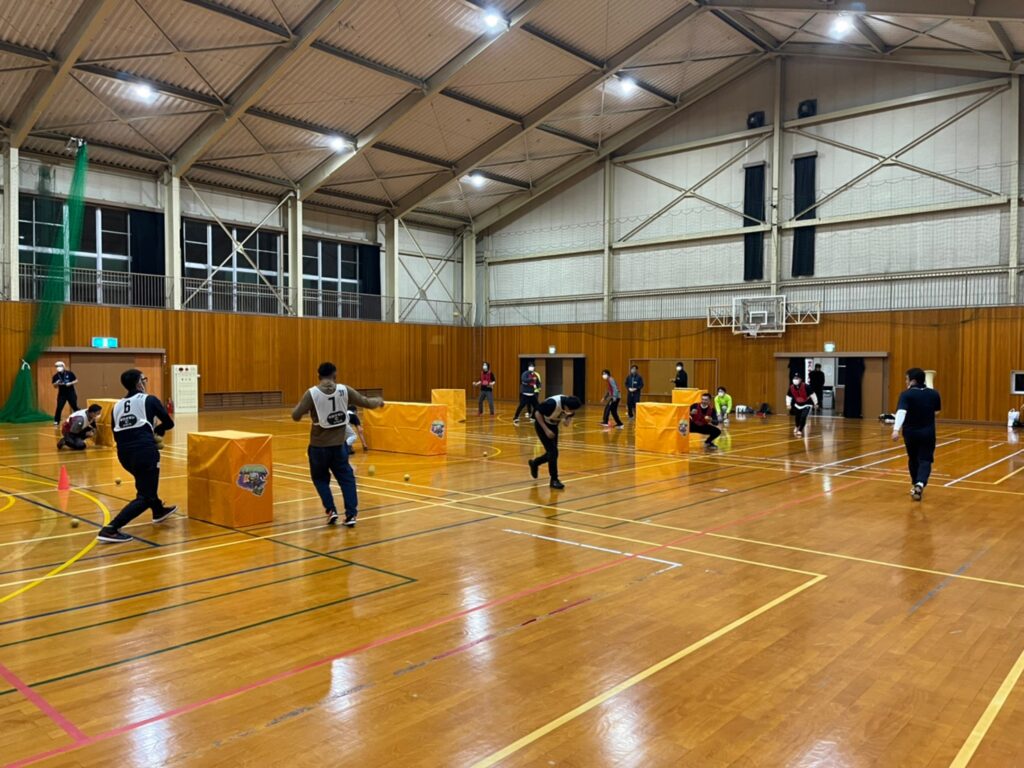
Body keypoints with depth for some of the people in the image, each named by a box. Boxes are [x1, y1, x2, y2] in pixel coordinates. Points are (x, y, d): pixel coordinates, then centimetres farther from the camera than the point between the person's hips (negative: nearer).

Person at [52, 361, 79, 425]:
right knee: (59, 408, -6)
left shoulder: (70, 373, -4)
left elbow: (76, 380, 1)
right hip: (62, 394, 1)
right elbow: (55, 387, 4)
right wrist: (56, 383, -18)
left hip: (71, 393, -1)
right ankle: (56, 422, 2)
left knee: (75, 407, 6)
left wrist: (70, 383, -17)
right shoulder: (55, 376, -1)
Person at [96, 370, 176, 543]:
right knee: (145, 497, -2)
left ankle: (159, 511, 50)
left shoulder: (117, 405, 16)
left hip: (124, 454, 7)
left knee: (146, 482, 34)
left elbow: (116, 436, 19)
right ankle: (110, 529, -16)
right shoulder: (149, 400, 2)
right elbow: (169, 424, 7)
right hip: (144, 451, -7)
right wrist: (155, 430, 29)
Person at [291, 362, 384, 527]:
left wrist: (300, 406, 11)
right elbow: (366, 403, 6)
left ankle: (331, 511, 8)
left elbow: (296, 416, -11)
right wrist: (378, 401, 27)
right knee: (346, 478, 14)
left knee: (320, 478, 19)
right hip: (339, 444, 2)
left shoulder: (312, 393, -11)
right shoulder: (344, 390, -4)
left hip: (319, 445, -1)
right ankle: (351, 514, 6)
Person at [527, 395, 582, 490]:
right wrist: (546, 430, -26)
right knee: (553, 452, -13)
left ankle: (534, 463, 39)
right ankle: (554, 480, -2)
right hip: (542, 424, -7)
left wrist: (568, 419, -22)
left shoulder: (570, 405, -19)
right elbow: (538, 413, -25)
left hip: (553, 425, 7)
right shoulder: (552, 403, -37)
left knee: (552, 452, 12)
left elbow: (569, 415, 3)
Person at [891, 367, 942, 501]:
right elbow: (937, 410, 17)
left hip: (910, 432, -1)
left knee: (913, 459, 20)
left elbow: (901, 412, -28)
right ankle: (920, 484, -23)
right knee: (925, 460, 1)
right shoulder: (934, 394, 0)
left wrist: (896, 429, -38)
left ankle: (915, 485, 33)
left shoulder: (906, 394, -13)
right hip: (928, 433, 1)